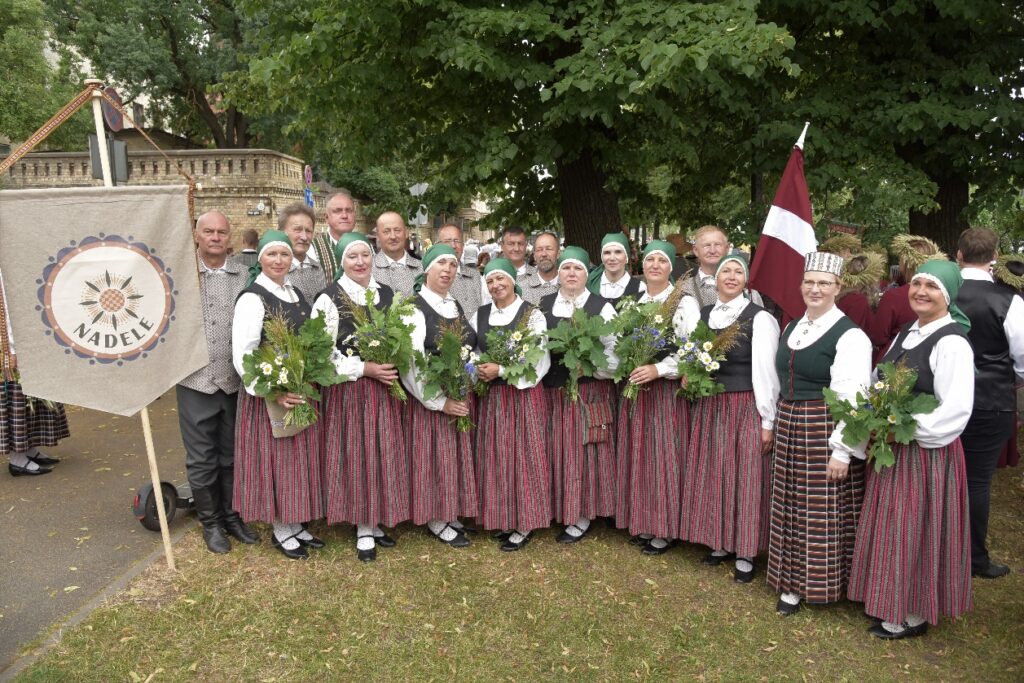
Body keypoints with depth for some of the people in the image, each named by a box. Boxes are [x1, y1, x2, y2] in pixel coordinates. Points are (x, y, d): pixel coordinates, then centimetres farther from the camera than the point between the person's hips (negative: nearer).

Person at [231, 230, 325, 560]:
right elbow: (242, 355, -19)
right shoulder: (252, 298, -12)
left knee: (299, 458, 14)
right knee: (276, 459, 4)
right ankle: (280, 530, 20)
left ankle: (295, 524, 29)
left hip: (302, 393, 7)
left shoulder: (296, 294, 10)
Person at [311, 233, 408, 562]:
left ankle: (377, 520, 26)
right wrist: (364, 368, -18)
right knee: (356, 457, 3)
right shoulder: (329, 298, -7)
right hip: (349, 389, -5)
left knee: (385, 455, 9)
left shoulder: (388, 294, 9)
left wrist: (394, 368, -3)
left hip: (386, 387, 5)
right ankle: (363, 528, 17)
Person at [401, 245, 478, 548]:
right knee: (436, 458, 2)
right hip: (432, 400, -6)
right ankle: (436, 519, 17)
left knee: (459, 456, 12)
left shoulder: (458, 307, 12)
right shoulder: (414, 308, -11)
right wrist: (439, 401, -18)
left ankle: (451, 512, 27)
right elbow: (411, 363, -18)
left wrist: (470, 390, 3)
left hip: (464, 398, 7)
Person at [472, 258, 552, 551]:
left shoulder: (532, 314, -6)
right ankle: (503, 518, 22)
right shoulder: (480, 315, 9)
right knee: (496, 457, 8)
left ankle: (524, 524, 13)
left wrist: (501, 370, -17)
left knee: (523, 455, 1)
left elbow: (540, 360, -12)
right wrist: (479, 371, -8)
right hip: (491, 396, 5)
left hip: (523, 394, -4)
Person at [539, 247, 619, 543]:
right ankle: (562, 508, 22)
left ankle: (582, 515, 14)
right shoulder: (543, 306, 9)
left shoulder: (602, 307, 0)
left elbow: (614, 350, -4)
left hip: (591, 391, -3)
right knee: (559, 451, 7)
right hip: (553, 391, 3)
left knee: (587, 451, 1)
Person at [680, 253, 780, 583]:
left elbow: (765, 371, -9)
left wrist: (768, 420, -9)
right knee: (712, 475, 12)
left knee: (745, 477, 3)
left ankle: (745, 553, 17)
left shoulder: (759, 318, -8)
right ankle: (720, 543, 28)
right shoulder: (702, 315, 9)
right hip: (708, 407, 5)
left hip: (745, 407, -5)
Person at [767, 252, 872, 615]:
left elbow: (853, 396, -17)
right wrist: (772, 425, 16)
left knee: (823, 512, 3)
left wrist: (843, 451, -20)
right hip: (789, 430, 7)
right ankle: (792, 582, 27)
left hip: (825, 431, -7)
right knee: (791, 508, 13)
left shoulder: (849, 335, -12)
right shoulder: (791, 328, 11)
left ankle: (821, 583, 21)